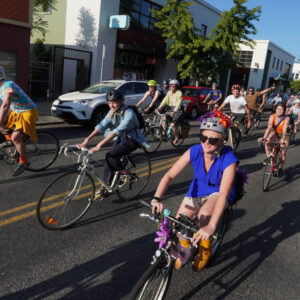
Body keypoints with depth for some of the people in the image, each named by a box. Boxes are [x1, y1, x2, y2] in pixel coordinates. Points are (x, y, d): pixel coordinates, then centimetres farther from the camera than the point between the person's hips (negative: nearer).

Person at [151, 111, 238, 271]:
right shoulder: (194, 151, -22)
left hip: (218, 192, -3)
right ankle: (185, 249, 26)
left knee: (203, 217, -31)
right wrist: (157, 198, -41)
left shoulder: (228, 159, -31)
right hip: (198, 190, 4)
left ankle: (204, 252, 3)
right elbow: (169, 175, -24)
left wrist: (211, 226, -50)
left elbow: (224, 193, -40)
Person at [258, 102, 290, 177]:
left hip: (285, 135, -1)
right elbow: (269, 127, -31)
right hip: (275, 133, 2)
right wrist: (264, 137, -46)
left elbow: (284, 130, -36)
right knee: (267, 140, -31)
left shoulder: (287, 118, -23)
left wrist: (282, 139, -54)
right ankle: (268, 157, -14)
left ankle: (280, 168, 8)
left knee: (283, 151, -16)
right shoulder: (272, 116, -19)